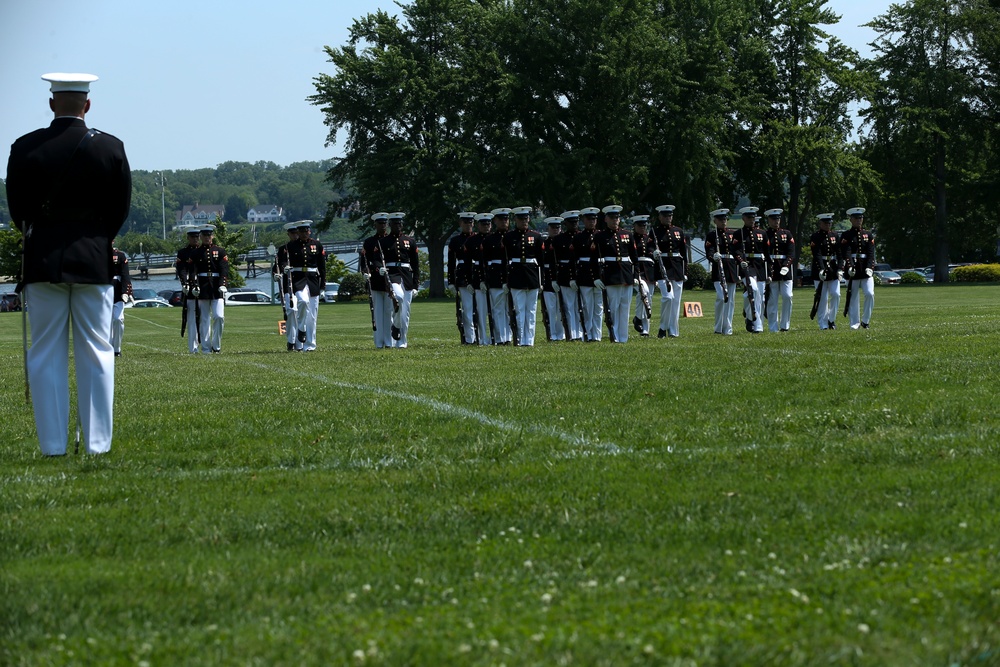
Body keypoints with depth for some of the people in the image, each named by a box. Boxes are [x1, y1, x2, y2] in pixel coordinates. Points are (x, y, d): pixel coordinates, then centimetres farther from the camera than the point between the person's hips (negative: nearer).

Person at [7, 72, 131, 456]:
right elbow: (120, 208, 4)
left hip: (42, 261, 0)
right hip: (94, 259, 0)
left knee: (46, 354, 4)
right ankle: (97, 442, 3)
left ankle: (52, 443, 1)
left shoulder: (25, 148, -5)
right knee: (96, 353, 5)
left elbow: (17, 208, 3)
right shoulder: (110, 148, -4)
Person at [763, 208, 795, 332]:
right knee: (772, 301, -1)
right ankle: (773, 328, 4)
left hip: (786, 270, 2)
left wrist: (786, 266, -14)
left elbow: (791, 253, 4)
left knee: (787, 296, -7)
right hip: (770, 270, -2)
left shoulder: (787, 234, 12)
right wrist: (766, 273, -12)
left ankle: (785, 325, 4)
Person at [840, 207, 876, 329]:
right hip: (853, 270, -2)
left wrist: (869, 267, -13)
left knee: (870, 294, -11)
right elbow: (846, 253, -9)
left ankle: (865, 320, 3)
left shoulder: (868, 235, 11)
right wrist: (850, 267, -25)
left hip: (866, 269, 2)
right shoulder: (846, 236, 2)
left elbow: (871, 253, 2)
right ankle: (854, 323, 7)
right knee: (853, 297, 1)